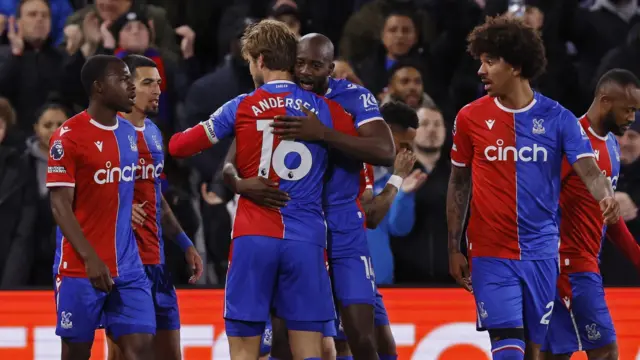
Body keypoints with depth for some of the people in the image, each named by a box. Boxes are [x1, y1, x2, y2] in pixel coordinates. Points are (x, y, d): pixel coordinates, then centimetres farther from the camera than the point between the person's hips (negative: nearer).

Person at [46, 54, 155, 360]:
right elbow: (60, 206, -13)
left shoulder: (129, 133, 12)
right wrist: (90, 258, -22)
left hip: (127, 266, 6)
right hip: (79, 267, -6)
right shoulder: (69, 136, -10)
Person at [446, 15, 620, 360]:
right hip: (492, 255, -1)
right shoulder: (470, 118, 1)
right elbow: (458, 184, 9)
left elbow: (588, 170, -11)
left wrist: (606, 196, -34)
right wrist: (453, 249, 8)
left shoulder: (557, 118, -1)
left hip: (541, 253, 1)